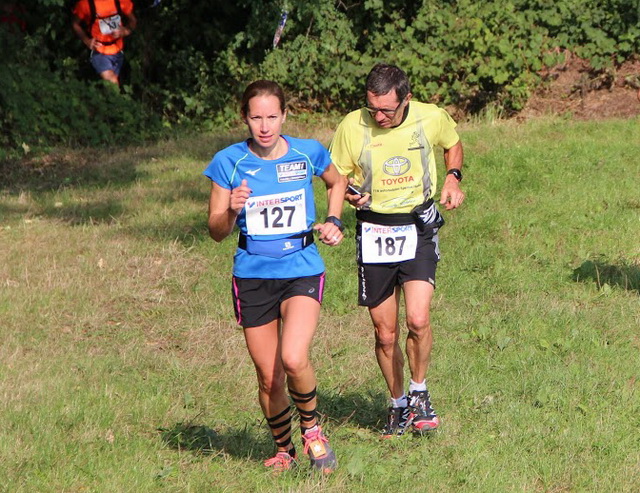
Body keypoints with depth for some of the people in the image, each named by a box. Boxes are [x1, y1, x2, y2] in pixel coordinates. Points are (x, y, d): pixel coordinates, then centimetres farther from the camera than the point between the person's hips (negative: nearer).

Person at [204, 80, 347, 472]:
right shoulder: (229, 162, -4)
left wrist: (333, 221, 6)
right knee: (269, 377, 5)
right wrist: (232, 210, -22)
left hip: (301, 270, -1)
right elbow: (217, 231, -1)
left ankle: (312, 429, 4)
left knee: (294, 359, -23)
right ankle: (284, 450, 28)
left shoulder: (308, 153, -2)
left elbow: (338, 181, 22)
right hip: (252, 276, 1)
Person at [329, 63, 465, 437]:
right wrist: (349, 195, -18)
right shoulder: (353, 126, -8)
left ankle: (419, 392, 6)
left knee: (418, 320, -18)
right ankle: (398, 403, 25)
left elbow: (454, 144, 18)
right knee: (385, 334, 4)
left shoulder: (432, 119, -5)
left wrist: (453, 178, 0)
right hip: (374, 232, 1)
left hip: (419, 228, -1)